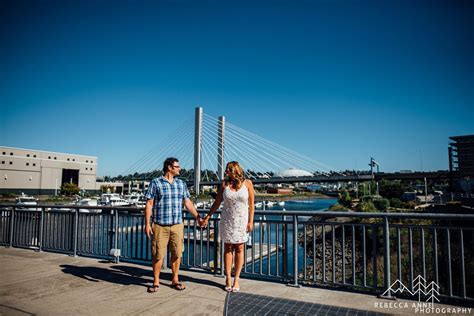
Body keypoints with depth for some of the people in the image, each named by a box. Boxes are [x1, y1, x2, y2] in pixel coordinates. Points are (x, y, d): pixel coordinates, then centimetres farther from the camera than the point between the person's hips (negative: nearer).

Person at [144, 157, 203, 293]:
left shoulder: (181, 184, 10)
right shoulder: (156, 183, -3)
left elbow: (188, 203, 12)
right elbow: (149, 204, -4)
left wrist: (198, 217, 7)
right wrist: (147, 224, -8)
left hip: (177, 225, 4)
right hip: (160, 226, -3)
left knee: (177, 253, 8)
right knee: (158, 254, 3)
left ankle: (175, 280, 24)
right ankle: (156, 281, 20)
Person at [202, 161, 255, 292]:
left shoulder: (247, 183, -5)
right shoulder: (224, 184, -1)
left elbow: (251, 204, -3)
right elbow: (217, 202, 4)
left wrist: (250, 221, -7)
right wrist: (207, 217, 2)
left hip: (241, 221, -1)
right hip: (227, 221, 1)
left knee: (239, 249, 5)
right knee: (227, 249, 7)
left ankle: (236, 280, 14)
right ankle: (228, 279, 16)